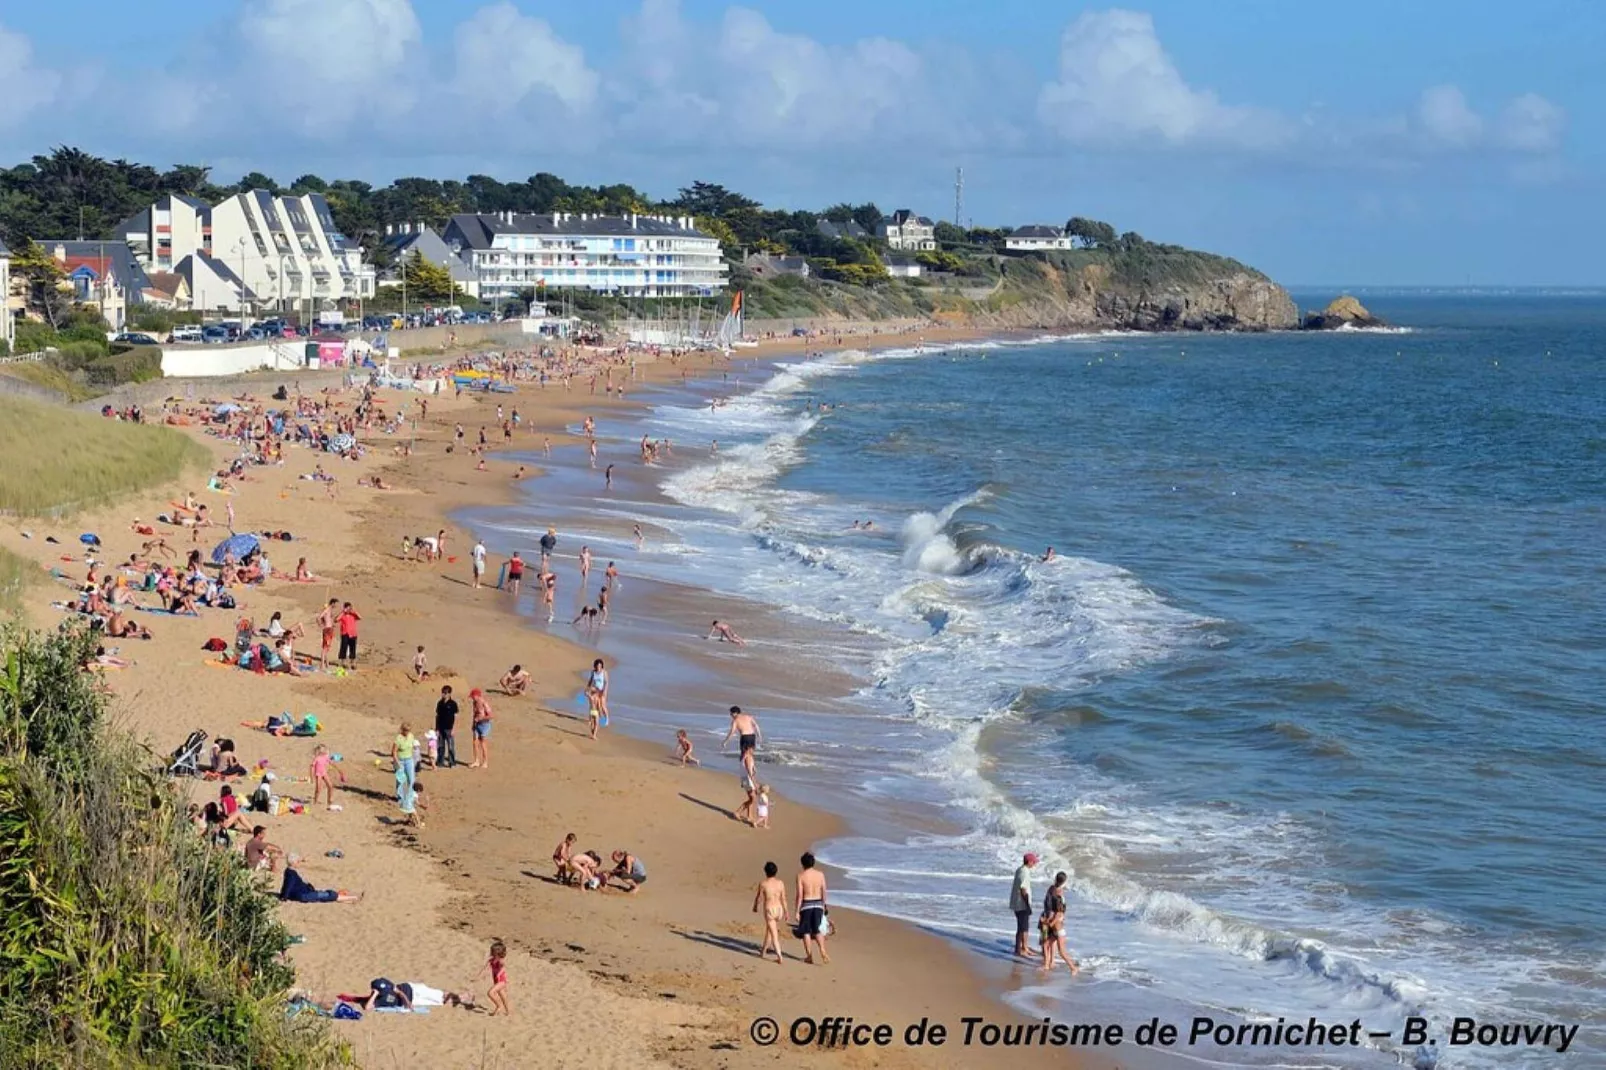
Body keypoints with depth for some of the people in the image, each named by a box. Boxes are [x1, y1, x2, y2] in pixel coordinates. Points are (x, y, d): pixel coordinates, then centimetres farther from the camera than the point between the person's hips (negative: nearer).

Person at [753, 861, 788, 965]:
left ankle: (779, 957, -15)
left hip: (769, 910, -4)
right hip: (779, 909, 4)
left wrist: (755, 907, 19)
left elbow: (758, 897, -1)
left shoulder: (763, 883, -10)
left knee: (774, 934, -4)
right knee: (769, 930, 25)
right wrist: (786, 912, 10)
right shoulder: (780, 883, -1)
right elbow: (783, 899, 1)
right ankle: (763, 951, 42)